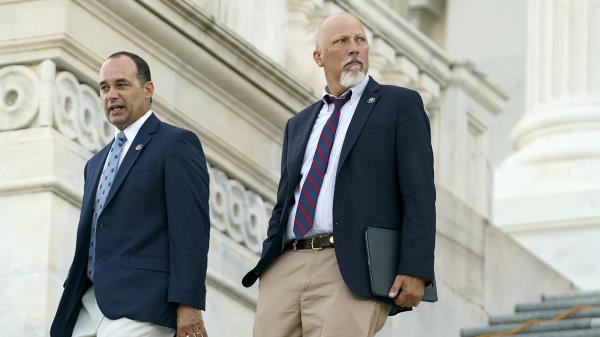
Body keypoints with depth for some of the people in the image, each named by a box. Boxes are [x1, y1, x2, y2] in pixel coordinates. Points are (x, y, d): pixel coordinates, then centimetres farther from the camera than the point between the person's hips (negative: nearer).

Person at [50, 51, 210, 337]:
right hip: (88, 305, 8)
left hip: (139, 307, -8)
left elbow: (191, 230, -9)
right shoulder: (97, 163, 25)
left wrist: (189, 305, -17)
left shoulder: (177, 144, 0)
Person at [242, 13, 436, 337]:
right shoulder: (299, 124, 24)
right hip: (286, 267, 5)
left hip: (351, 272, -5)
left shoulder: (400, 104, 7)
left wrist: (415, 270, -13)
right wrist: (266, 271, 12)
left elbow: (419, 194, -2)